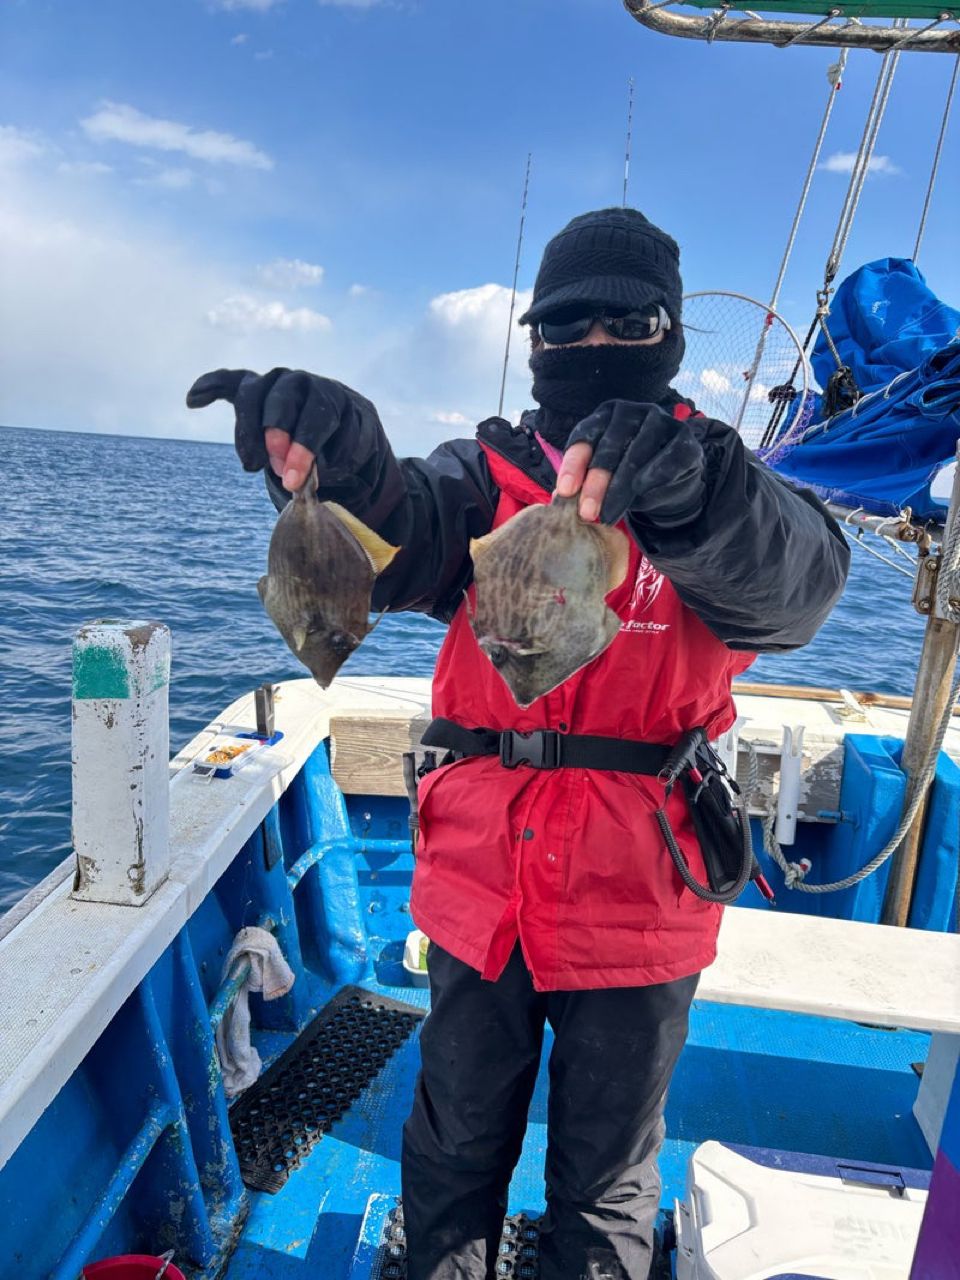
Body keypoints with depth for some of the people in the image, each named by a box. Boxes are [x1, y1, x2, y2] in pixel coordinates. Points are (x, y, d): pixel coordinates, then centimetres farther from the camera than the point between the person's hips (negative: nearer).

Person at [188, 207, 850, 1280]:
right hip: (479, 888, 2)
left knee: (605, 1177, 22)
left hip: (637, 908, -1)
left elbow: (796, 583, -25)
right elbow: (397, 544, -19)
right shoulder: (486, 475, 1)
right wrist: (342, 466, -42)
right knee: (455, 1149, 23)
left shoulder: (721, 494, -3)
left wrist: (690, 486, -46)